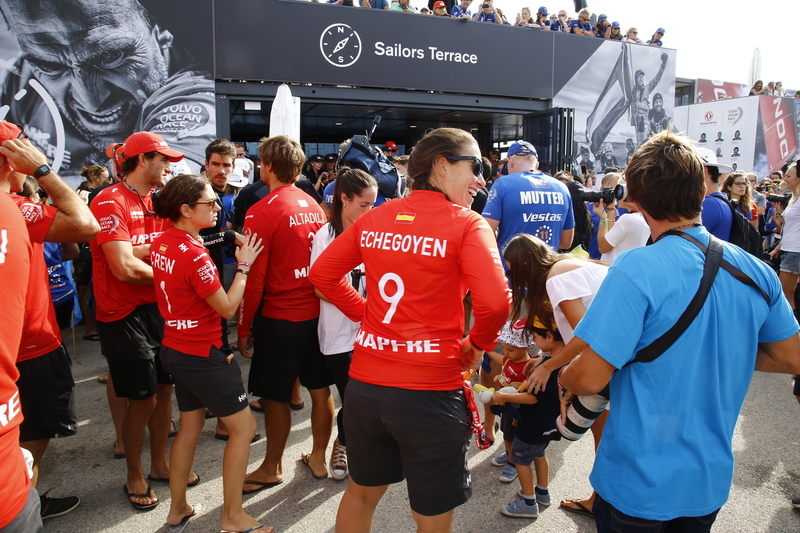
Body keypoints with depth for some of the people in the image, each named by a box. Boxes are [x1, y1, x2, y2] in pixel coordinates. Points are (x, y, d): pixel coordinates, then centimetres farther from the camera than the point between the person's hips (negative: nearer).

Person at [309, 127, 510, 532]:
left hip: (364, 384, 5)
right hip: (430, 391, -5)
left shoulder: (373, 218, 4)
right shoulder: (467, 225, -11)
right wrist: (478, 344, -4)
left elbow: (323, 273, 10)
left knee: (361, 492, 29)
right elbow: (494, 302, -23)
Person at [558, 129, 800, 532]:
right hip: (711, 481, 6)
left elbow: (590, 378, -25)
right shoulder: (757, 272, -6)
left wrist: (563, 378, -4)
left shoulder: (636, 269, -25)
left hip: (639, 481, -5)